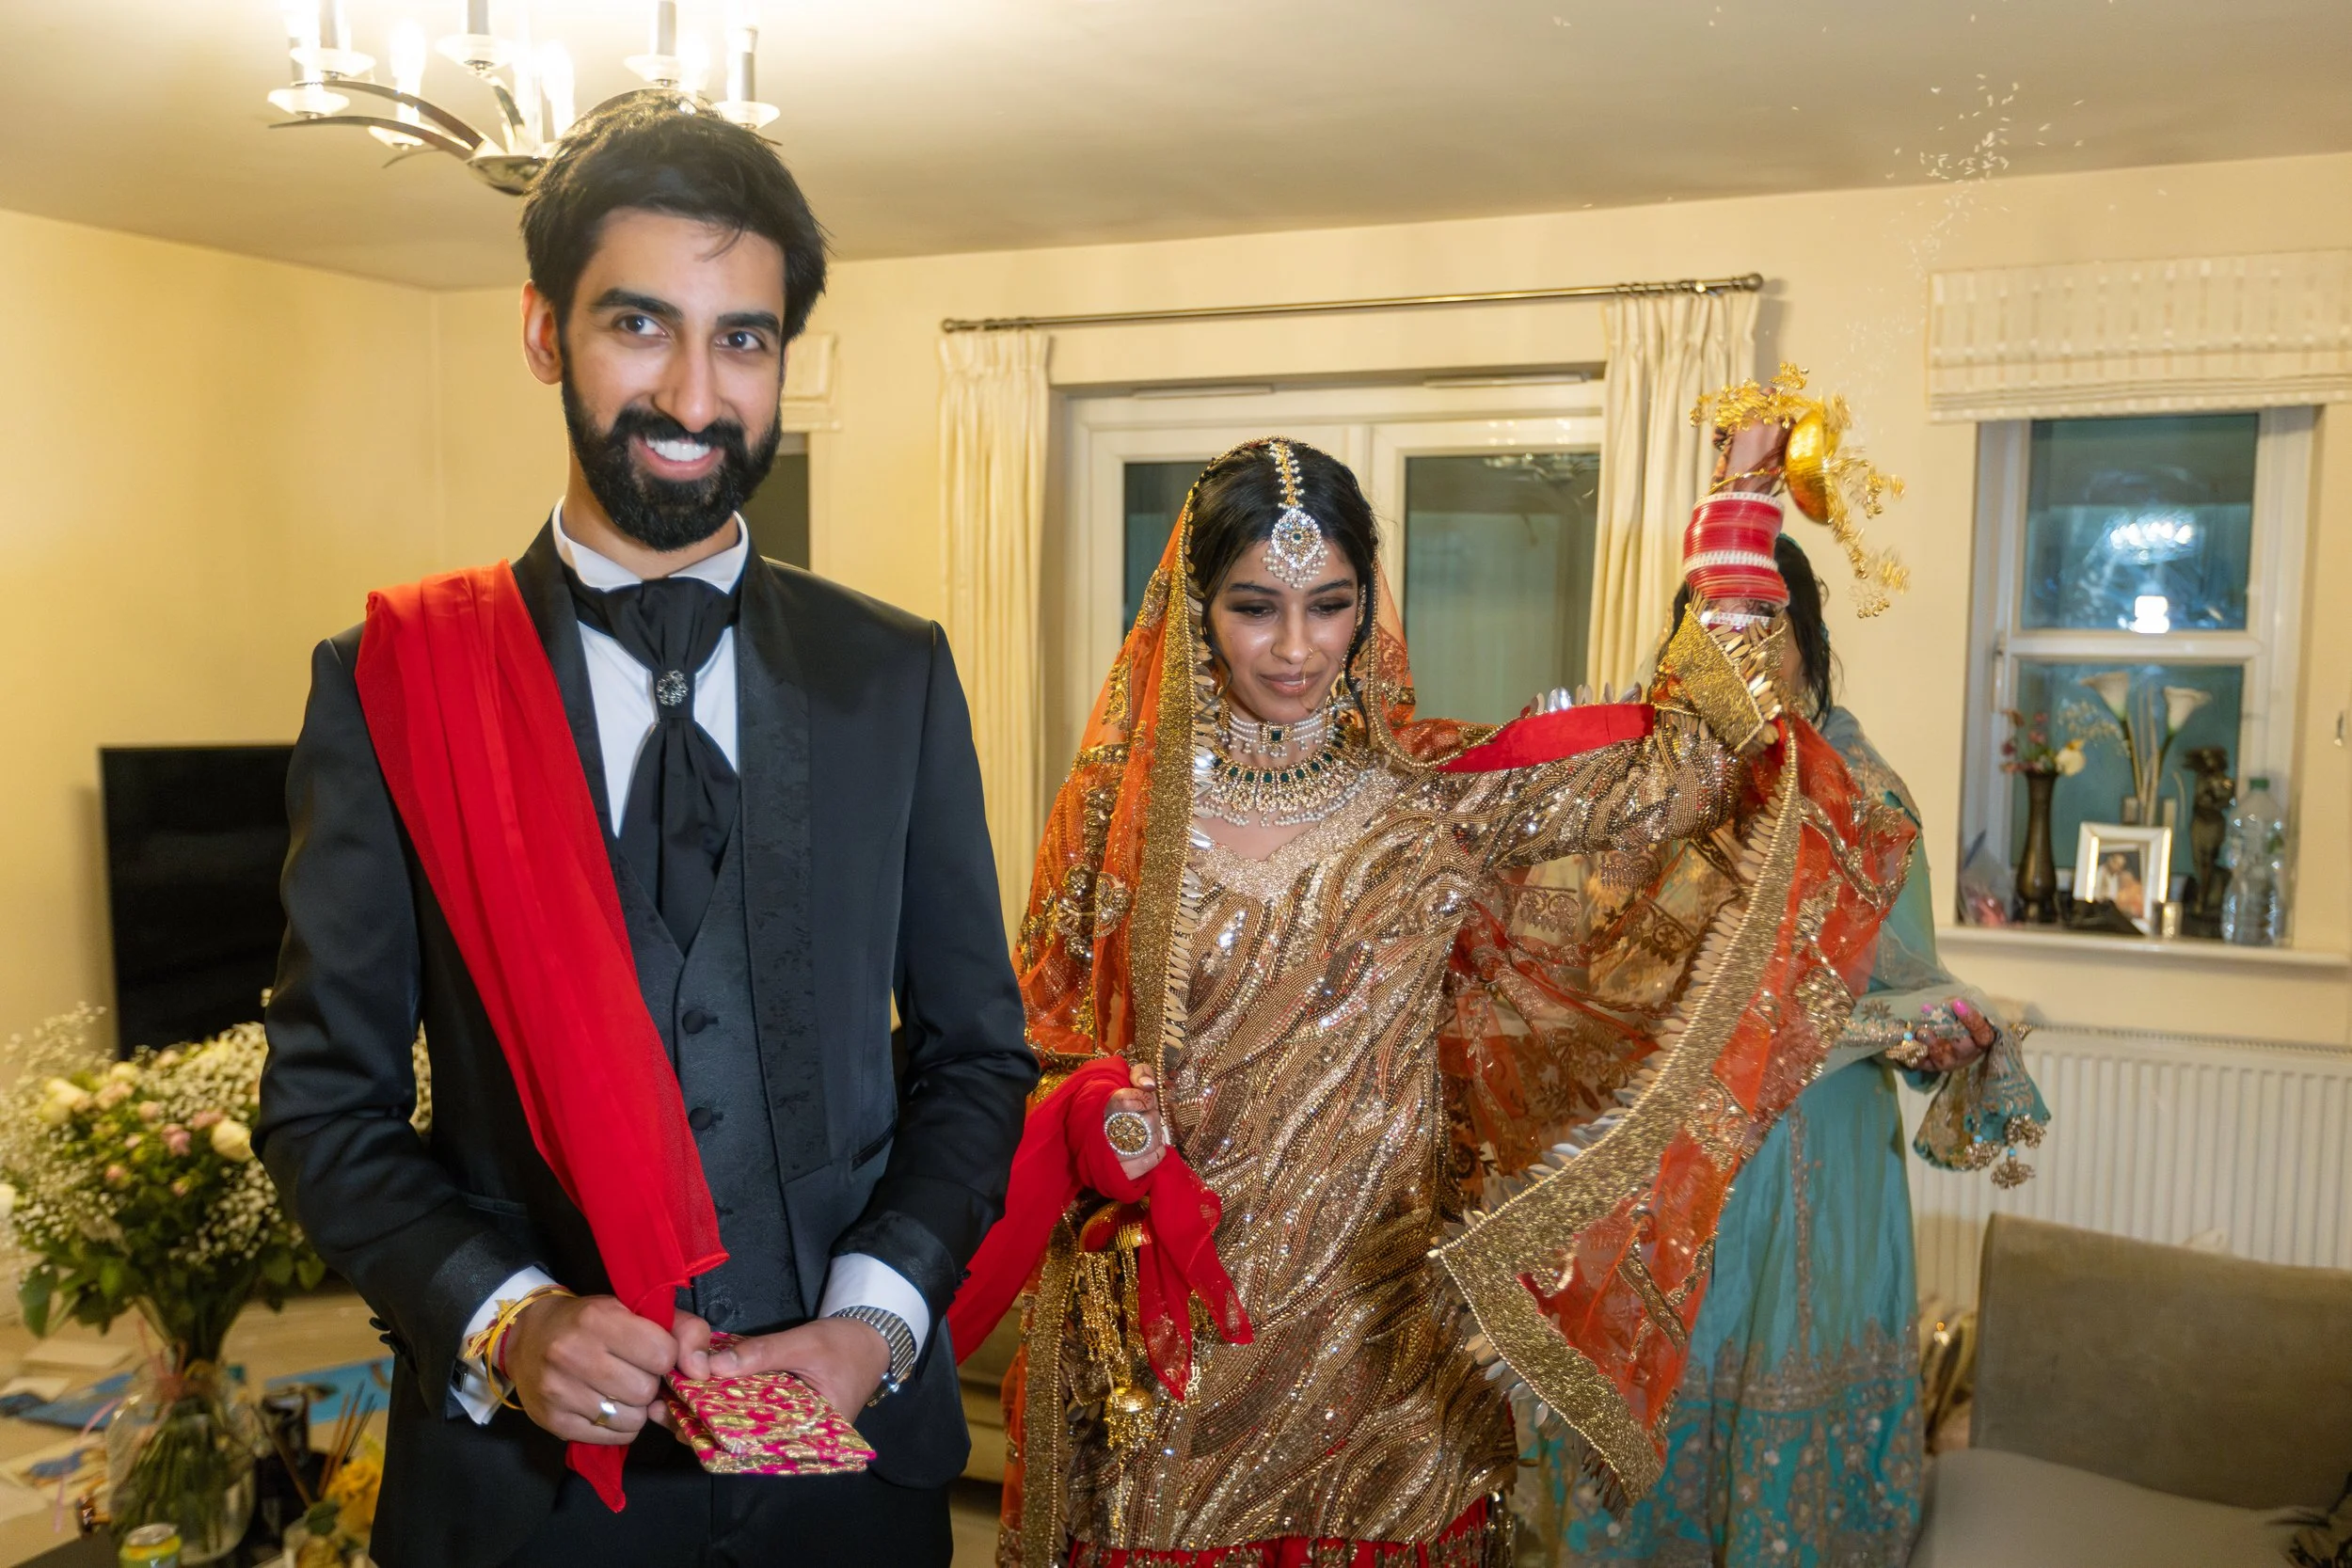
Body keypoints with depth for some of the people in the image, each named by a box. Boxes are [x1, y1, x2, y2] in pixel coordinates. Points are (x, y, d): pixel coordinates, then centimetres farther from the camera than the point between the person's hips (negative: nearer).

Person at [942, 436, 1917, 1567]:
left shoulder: (1440, 791, -5)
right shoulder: (1126, 797, -4)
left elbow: (1684, 760, -8)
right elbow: (1043, 1032, 5)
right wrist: (1098, 1117, -16)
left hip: (1381, 1311, 1)